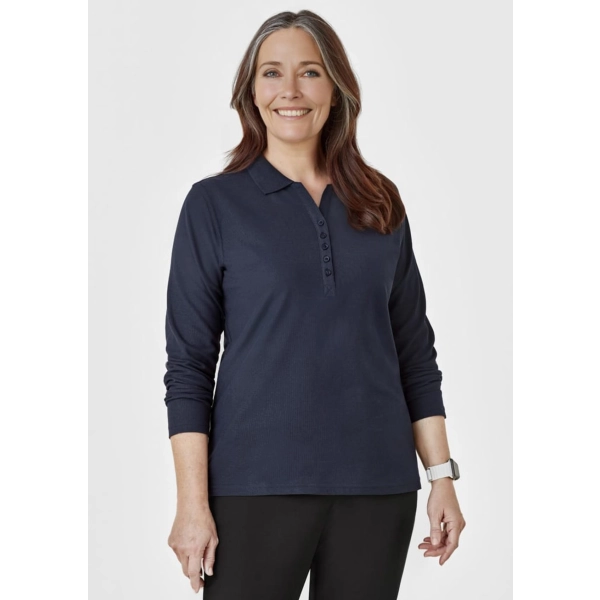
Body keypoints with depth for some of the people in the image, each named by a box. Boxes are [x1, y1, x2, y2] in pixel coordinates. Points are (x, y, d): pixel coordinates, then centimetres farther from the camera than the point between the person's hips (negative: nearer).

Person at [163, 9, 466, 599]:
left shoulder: (380, 204, 8)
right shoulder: (214, 203, 0)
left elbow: (414, 350, 10)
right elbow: (188, 365, -3)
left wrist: (442, 475, 4)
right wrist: (193, 504, -9)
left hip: (378, 485, 3)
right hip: (257, 484, -2)